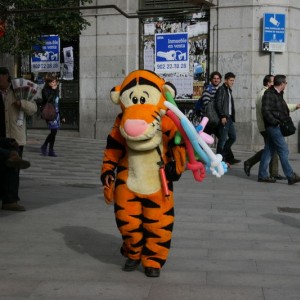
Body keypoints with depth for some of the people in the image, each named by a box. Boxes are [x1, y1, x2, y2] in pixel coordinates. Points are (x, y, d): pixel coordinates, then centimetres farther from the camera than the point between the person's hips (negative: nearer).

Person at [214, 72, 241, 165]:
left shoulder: (229, 90, 19)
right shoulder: (221, 90, -8)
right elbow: (218, 104, -15)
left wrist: (232, 117, 12)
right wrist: (222, 116, -20)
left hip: (229, 118, 9)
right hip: (224, 118, -9)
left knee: (233, 137, 10)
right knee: (223, 139, -5)